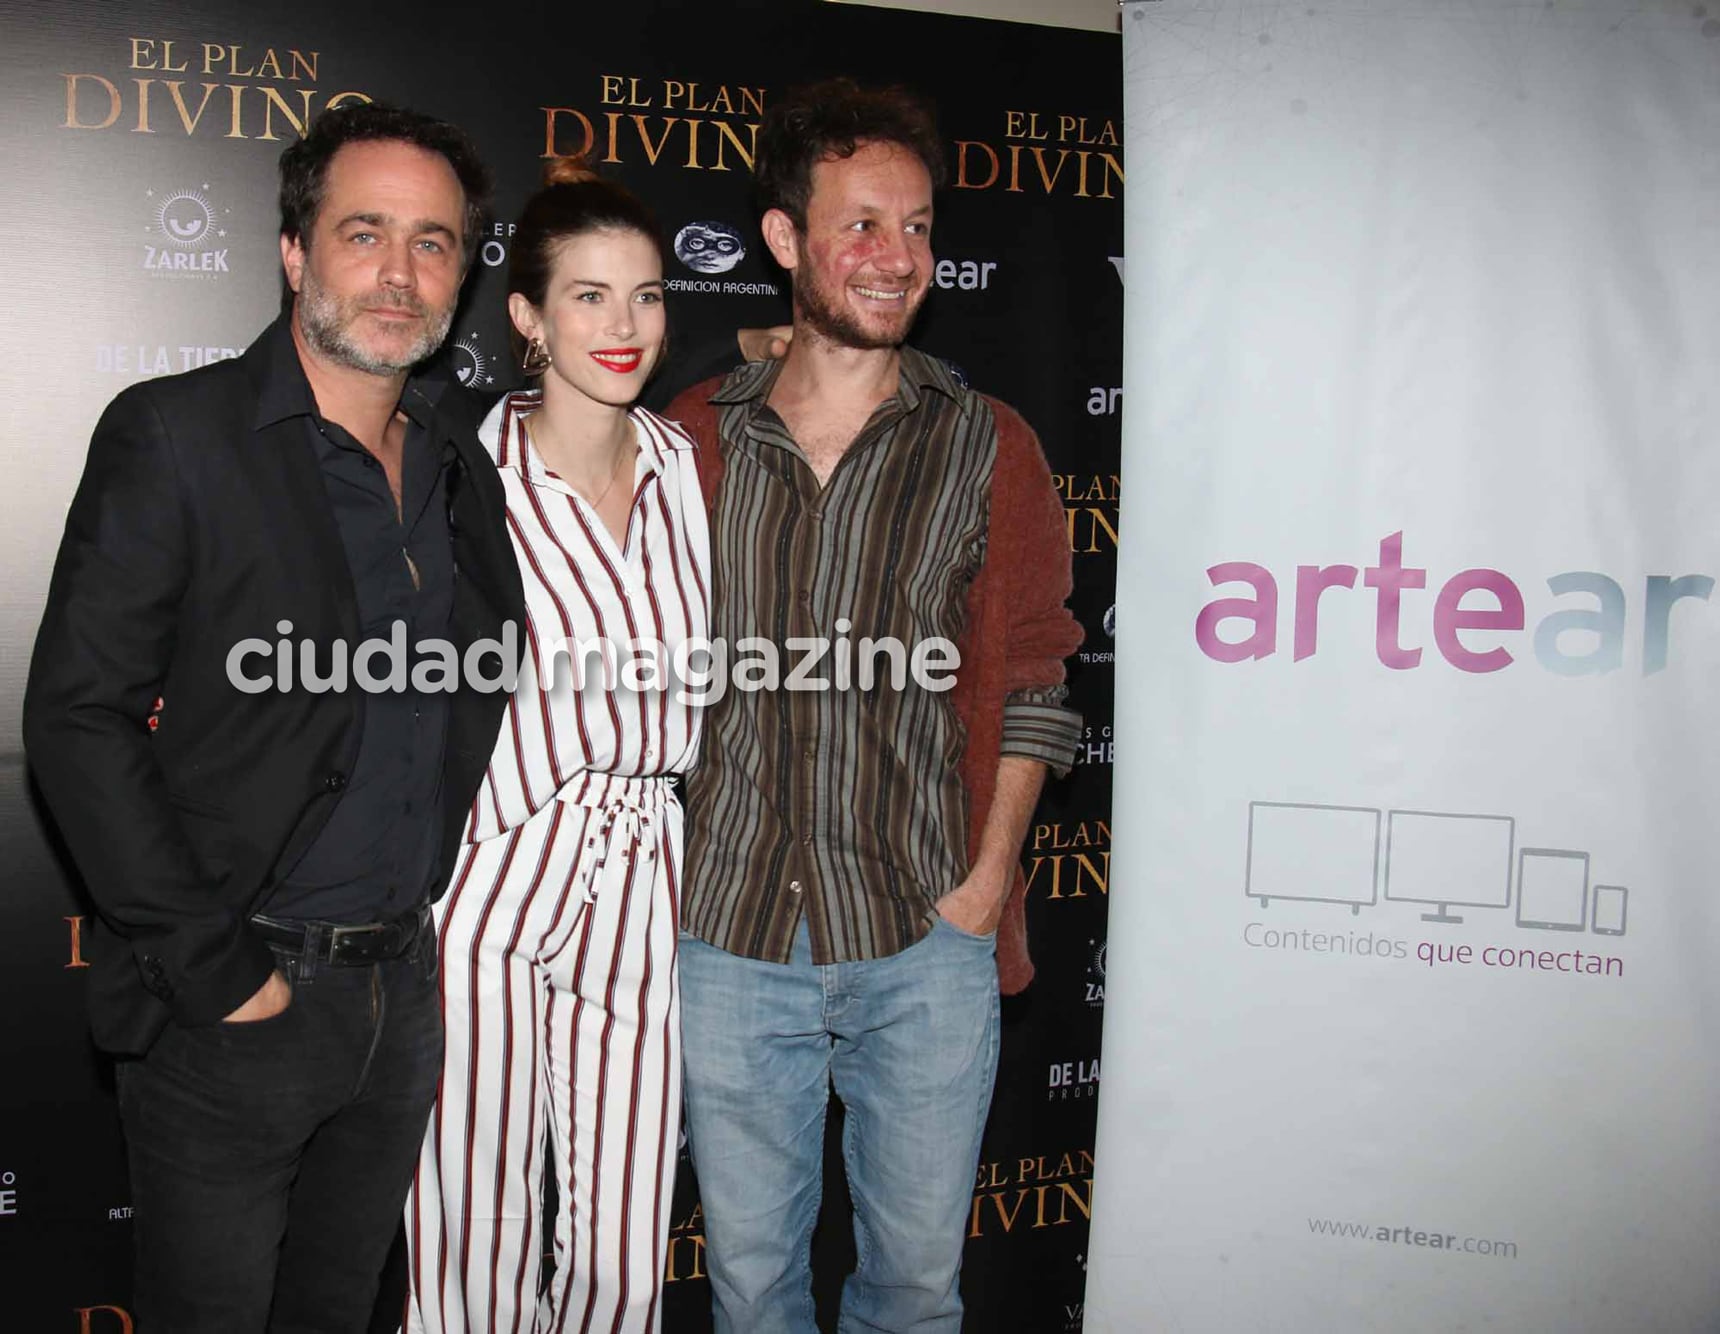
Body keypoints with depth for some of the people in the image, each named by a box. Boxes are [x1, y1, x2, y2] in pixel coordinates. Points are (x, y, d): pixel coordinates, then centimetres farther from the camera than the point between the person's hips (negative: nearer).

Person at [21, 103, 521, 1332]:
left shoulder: (461, 453, 7)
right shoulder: (173, 436, -11)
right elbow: (77, 716, -15)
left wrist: (447, 915, 7)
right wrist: (211, 966, -16)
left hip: (403, 987, 5)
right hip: (234, 1003, -5)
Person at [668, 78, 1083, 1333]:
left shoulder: (988, 447, 1)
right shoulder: (695, 438, 4)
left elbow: (1030, 686, 2)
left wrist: (987, 879, -6)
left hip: (928, 946, -1)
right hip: (730, 940, 1)